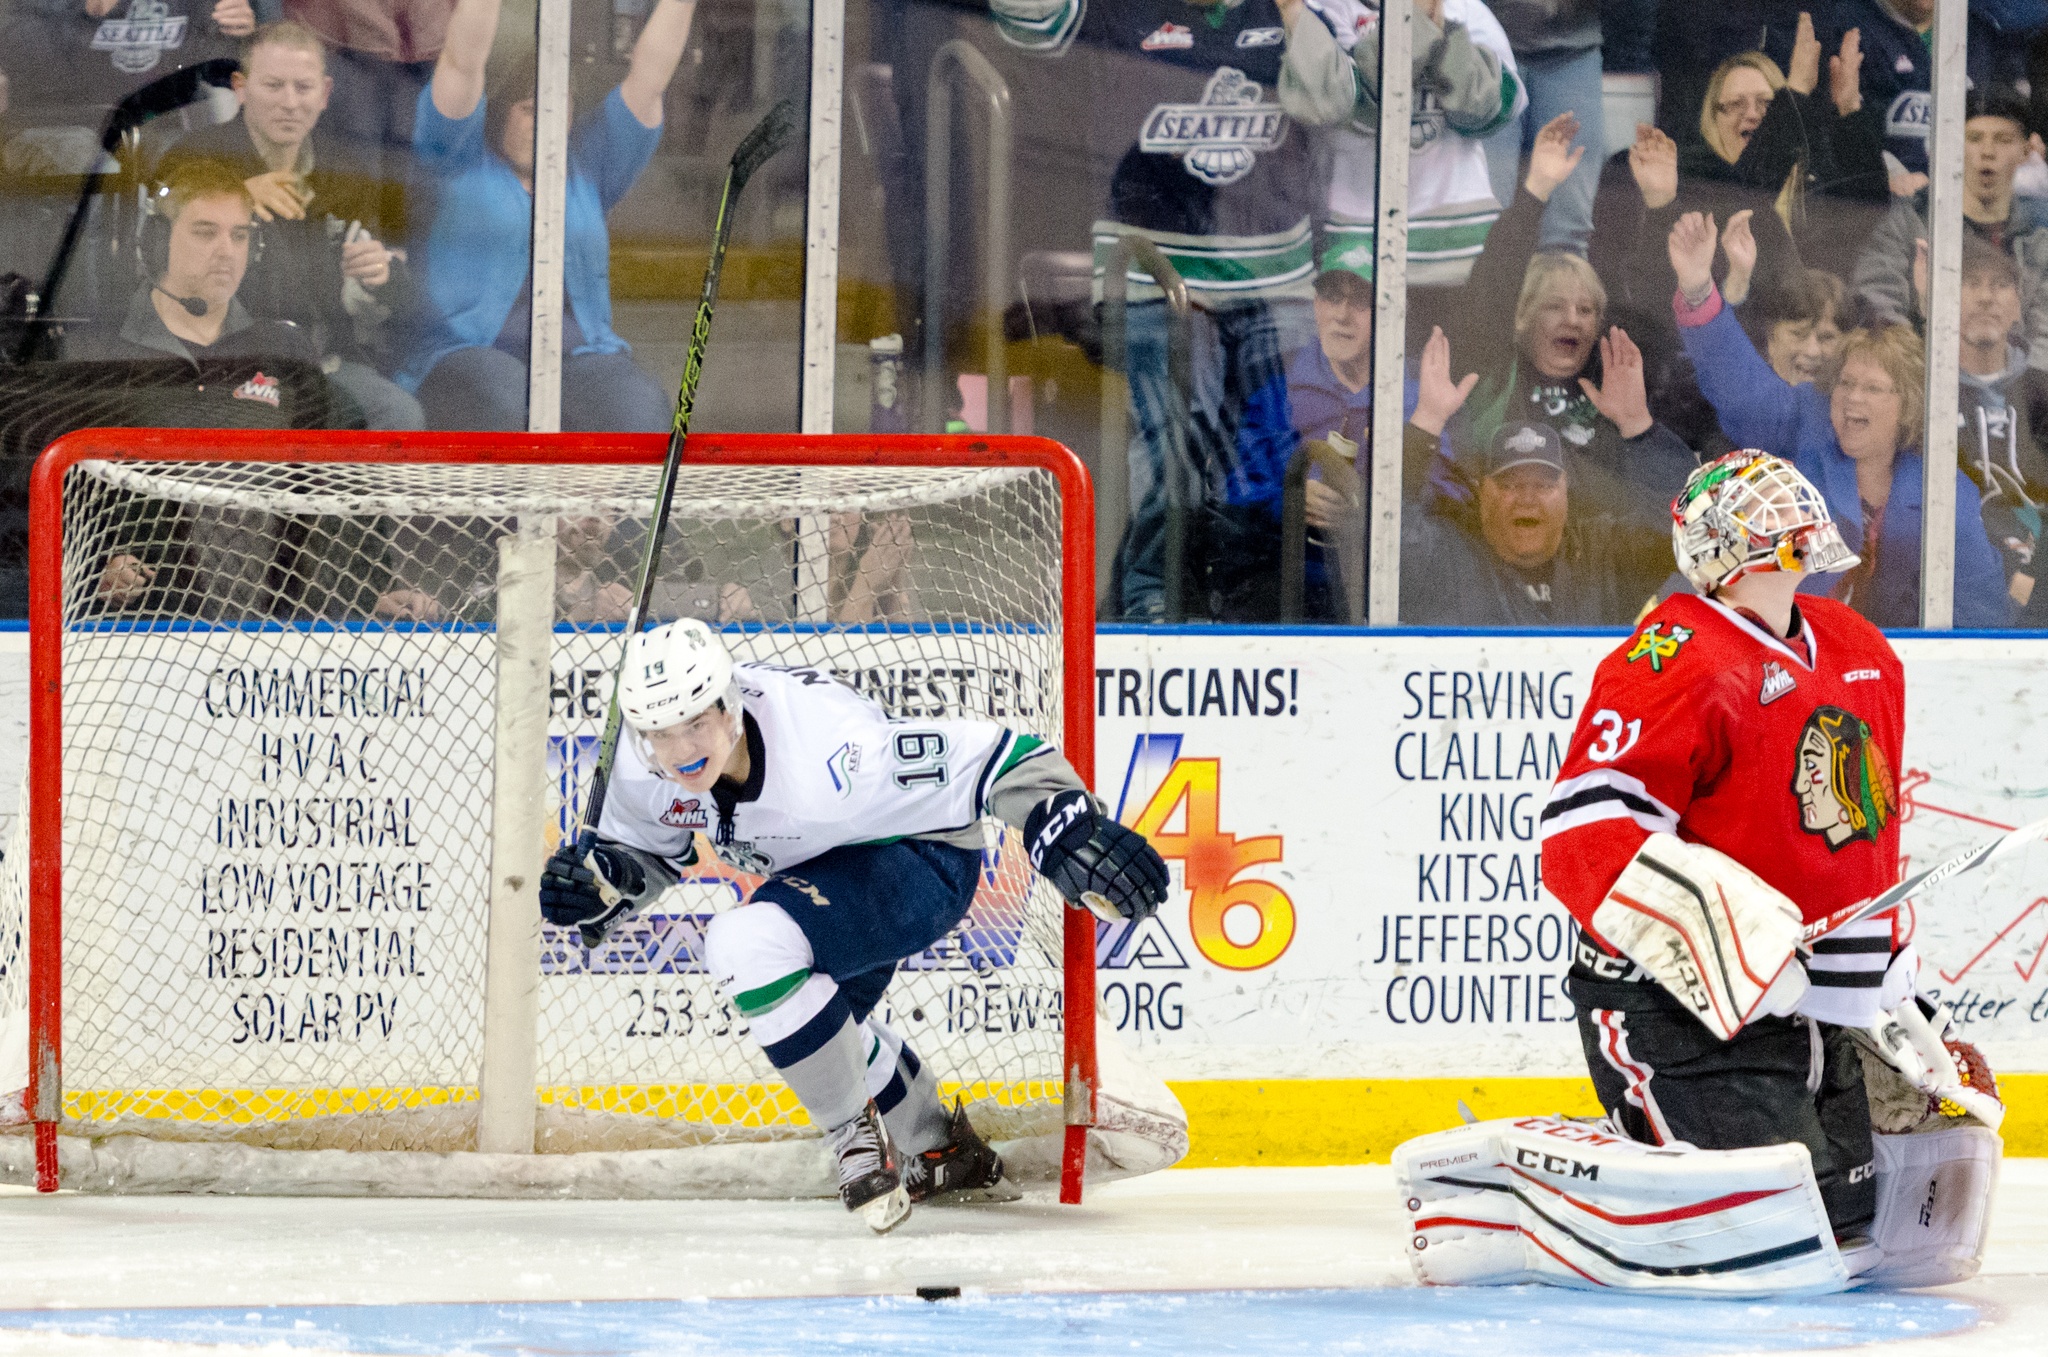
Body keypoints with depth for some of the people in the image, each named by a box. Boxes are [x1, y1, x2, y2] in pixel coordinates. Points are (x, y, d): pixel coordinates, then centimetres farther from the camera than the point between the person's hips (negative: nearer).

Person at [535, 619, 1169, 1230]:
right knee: (812, 1026, 29)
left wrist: (1076, 843, -47)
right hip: (826, 863, 9)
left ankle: (857, 1133, -13)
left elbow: (996, 761, -37)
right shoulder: (644, 764, -21)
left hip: (923, 857, -8)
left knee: (747, 946, -31)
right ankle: (944, 1151, 53)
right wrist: (597, 881, -21)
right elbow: (645, 851, 1)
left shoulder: (829, 750, -40)